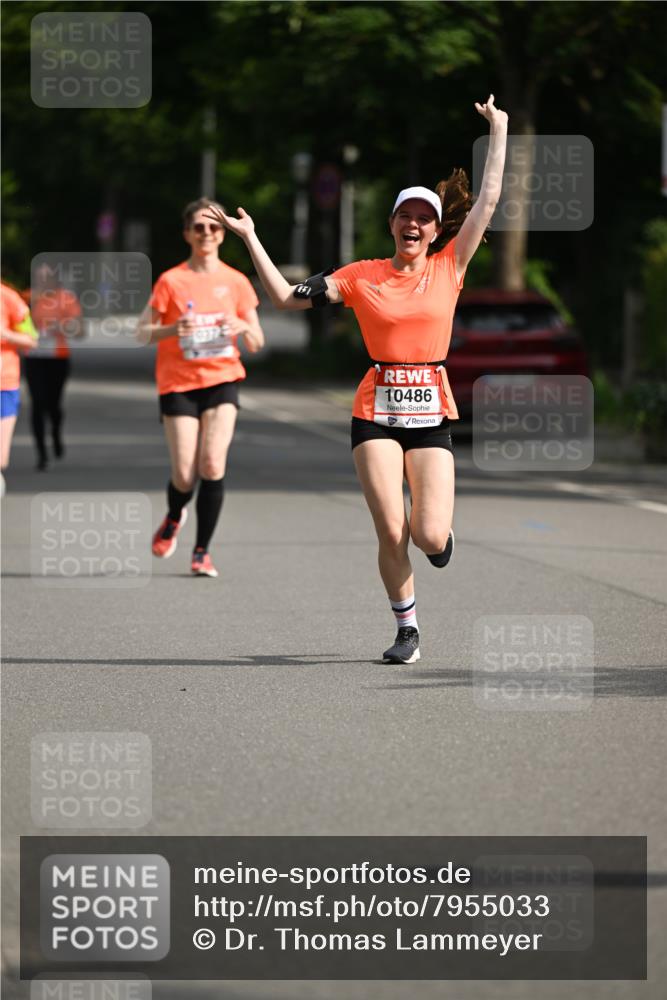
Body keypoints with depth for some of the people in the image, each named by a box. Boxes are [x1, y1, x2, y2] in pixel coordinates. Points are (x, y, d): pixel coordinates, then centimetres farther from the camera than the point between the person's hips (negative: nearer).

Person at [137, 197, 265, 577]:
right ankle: (174, 518, 32)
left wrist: (243, 328, -15)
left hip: (222, 379, 1)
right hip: (178, 383, -1)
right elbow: (143, 332, 0)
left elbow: (257, 343, 8)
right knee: (185, 476, -5)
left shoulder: (236, 282, 5)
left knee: (213, 463, -17)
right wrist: (174, 329, -20)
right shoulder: (171, 281, -1)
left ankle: (202, 552, -6)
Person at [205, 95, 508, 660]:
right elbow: (288, 298, 5)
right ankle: (407, 629, 13)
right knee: (391, 533, -6)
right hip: (377, 408, 0)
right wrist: (250, 239, 1)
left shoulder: (448, 268, 5)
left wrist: (498, 130, 7)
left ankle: (437, 529, 30)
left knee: (430, 538, -9)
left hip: (432, 411, 0)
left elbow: (488, 201, 6)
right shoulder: (362, 276, 5)